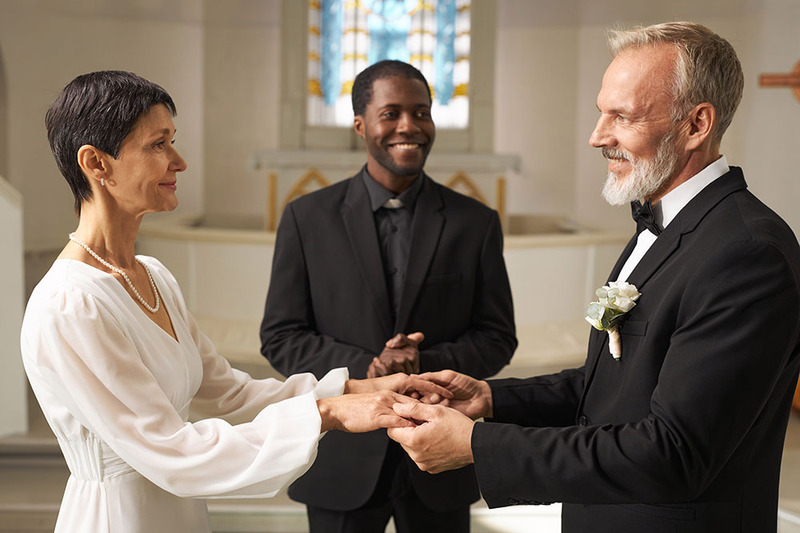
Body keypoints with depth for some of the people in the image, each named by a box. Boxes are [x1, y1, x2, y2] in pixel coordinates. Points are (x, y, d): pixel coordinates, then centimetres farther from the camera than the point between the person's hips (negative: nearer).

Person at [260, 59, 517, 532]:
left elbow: (498, 338, 2)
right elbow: (280, 337, -3)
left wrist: (427, 365, -17)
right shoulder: (307, 218, -2)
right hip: (341, 459, -1)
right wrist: (367, 368, -18)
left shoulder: (476, 223, 0)